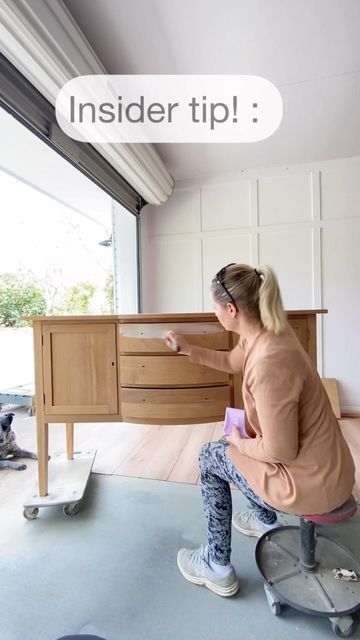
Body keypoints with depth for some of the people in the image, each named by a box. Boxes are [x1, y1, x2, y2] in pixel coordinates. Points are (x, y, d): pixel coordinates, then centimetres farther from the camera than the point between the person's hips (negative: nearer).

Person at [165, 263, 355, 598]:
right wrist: (187, 348, 16)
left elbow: (280, 451, -25)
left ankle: (217, 567, 24)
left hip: (310, 481, -8)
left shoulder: (269, 362, -33)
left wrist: (240, 443, -6)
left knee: (211, 457, 7)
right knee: (240, 439, 26)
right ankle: (265, 518, 43)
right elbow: (231, 361, 14)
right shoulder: (266, 332, -6)